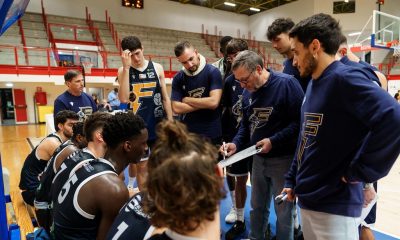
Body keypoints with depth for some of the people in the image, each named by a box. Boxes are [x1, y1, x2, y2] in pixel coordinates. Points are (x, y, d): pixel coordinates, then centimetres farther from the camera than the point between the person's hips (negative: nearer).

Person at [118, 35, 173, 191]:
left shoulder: (157, 68, 2)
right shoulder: (123, 71, -2)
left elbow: (165, 98, 6)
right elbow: (124, 98, -17)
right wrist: (126, 67, -19)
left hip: (158, 124, 2)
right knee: (142, 166, 9)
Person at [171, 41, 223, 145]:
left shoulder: (212, 72, -10)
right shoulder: (178, 78, 0)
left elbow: (213, 102, -20)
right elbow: (176, 108, -8)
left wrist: (187, 100, -9)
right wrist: (204, 104, -13)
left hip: (211, 134, -2)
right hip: (186, 133, 3)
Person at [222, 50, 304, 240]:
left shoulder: (286, 83, -16)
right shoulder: (247, 92, 5)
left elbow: (299, 121, -21)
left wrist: (274, 141, -23)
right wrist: (236, 143, -2)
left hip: (283, 158, -6)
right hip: (258, 158, 6)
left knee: (283, 210, 10)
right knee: (257, 205, 21)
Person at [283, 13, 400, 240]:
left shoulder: (345, 78, -18)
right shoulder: (313, 85, 9)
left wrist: (359, 170, -23)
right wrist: (292, 180, 15)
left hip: (335, 206, -8)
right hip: (307, 199, 9)